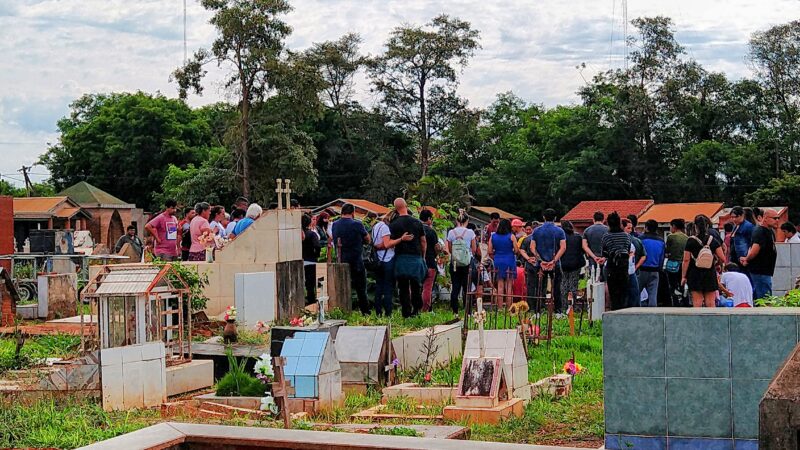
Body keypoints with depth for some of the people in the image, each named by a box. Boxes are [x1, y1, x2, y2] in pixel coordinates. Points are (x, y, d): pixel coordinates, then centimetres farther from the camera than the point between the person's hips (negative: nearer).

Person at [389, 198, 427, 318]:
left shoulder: (393, 225, -5)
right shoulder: (417, 223, 2)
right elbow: (424, 242, 6)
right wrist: (423, 256, 15)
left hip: (401, 258, -2)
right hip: (416, 258, 2)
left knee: (403, 288, 2)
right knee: (416, 286, 12)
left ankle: (406, 313, 0)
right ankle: (417, 310, 13)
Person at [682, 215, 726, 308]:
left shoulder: (691, 241, -7)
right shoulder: (713, 240, 1)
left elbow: (686, 260, -7)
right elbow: (722, 259, -2)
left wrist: (683, 276, -2)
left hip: (695, 273, -2)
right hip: (710, 273, 2)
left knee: (697, 302, 0)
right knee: (711, 302, 6)